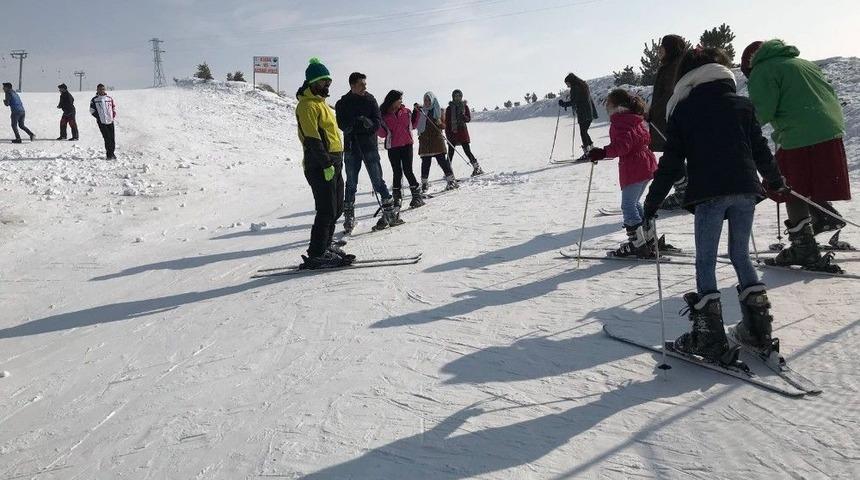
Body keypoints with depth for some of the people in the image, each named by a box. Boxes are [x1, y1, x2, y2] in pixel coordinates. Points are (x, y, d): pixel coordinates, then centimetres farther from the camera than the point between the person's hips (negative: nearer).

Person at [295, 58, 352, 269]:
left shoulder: (320, 102, 21)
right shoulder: (307, 105, -11)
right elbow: (312, 138, -19)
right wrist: (326, 164, -23)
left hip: (333, 162, 10)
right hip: (320, 164, -10)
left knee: (336, 208, 14)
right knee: (327, 210, -9)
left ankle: (325, 246, 24)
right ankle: (316, 255, -3)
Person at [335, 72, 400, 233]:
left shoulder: (370, 100, 5)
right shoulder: (343, 103, 3)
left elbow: (377, 123, -2)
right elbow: (341, 124, -6)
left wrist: (367, 122, -22)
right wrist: (356, 123, -24)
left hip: (370, 147, 0)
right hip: (351, 148, 1)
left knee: (377, 180, -1)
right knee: (351, 184, 6)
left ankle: (391, 213, 7)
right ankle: (349, 217, 14)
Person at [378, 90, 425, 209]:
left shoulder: (406, 112, 6)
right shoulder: (383, 115, 0)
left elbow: (413, 125, 20)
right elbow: (382, 134, -1)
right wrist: (378, 125, -19)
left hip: (406, 145, 1)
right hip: (393, 147, 0)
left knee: (408, 170, -5)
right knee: (397, 173, 3)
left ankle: (417, 196, 2)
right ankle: (397, 197, 14)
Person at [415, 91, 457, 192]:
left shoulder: (439, 110, 6)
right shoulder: (421, 110, 9)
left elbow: (443, 126, 5)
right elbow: (414, 124, 3)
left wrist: (440, 123, -18)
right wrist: (415, 110, -5)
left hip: (437, 139, -2)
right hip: (424, 140, 2)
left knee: (442, 160, -5)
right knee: (425, 162, 1)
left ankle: (452, 180, 1)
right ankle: (424, 183, 9)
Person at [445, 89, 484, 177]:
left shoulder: (465, 106, 7)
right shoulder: (449, 108, 5)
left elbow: (469, 119, 4)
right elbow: (447, 122, 3)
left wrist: (463, 117, -18)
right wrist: (447, 134, -6)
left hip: (462, 131, 0)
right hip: (452, 132, 0)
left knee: (467, 151, -4)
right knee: (450, 153, -1)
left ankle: (477, 168, 1)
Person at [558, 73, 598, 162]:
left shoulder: (575, 88, -10)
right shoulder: (584, 85, 18)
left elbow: (573, 102, -16)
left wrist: (564, 103, -4)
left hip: (583, 114, -9)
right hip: (590, 113, 9)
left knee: (583, 133, -5)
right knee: (585, 132, 16)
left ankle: (587, 152, -7)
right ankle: (592, 149, 17)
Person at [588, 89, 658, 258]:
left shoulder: (620, 122, -14)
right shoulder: (637, 120, 15)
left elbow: (622, 145, -27)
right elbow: (646, 139, 26)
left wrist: (603, 152, -36)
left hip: (633, 169, -10)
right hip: (647, 165, 10)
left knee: (628, 205, -3)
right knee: (634, 203, 20)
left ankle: (638, 245, -1)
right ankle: (649, 240, 24)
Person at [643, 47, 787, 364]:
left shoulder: (682, 110, 4)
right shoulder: (743, 105, 14)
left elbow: (671, 162, 0)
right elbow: (760, 148, 17)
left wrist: (653, 201, 6)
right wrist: (775, 180, 33)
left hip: (708, 193, -4)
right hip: (745, 189, 4)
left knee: (705, 263, 0)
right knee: (740, 255, 17)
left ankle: (711, 339, -4)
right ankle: (758, 328, 17)